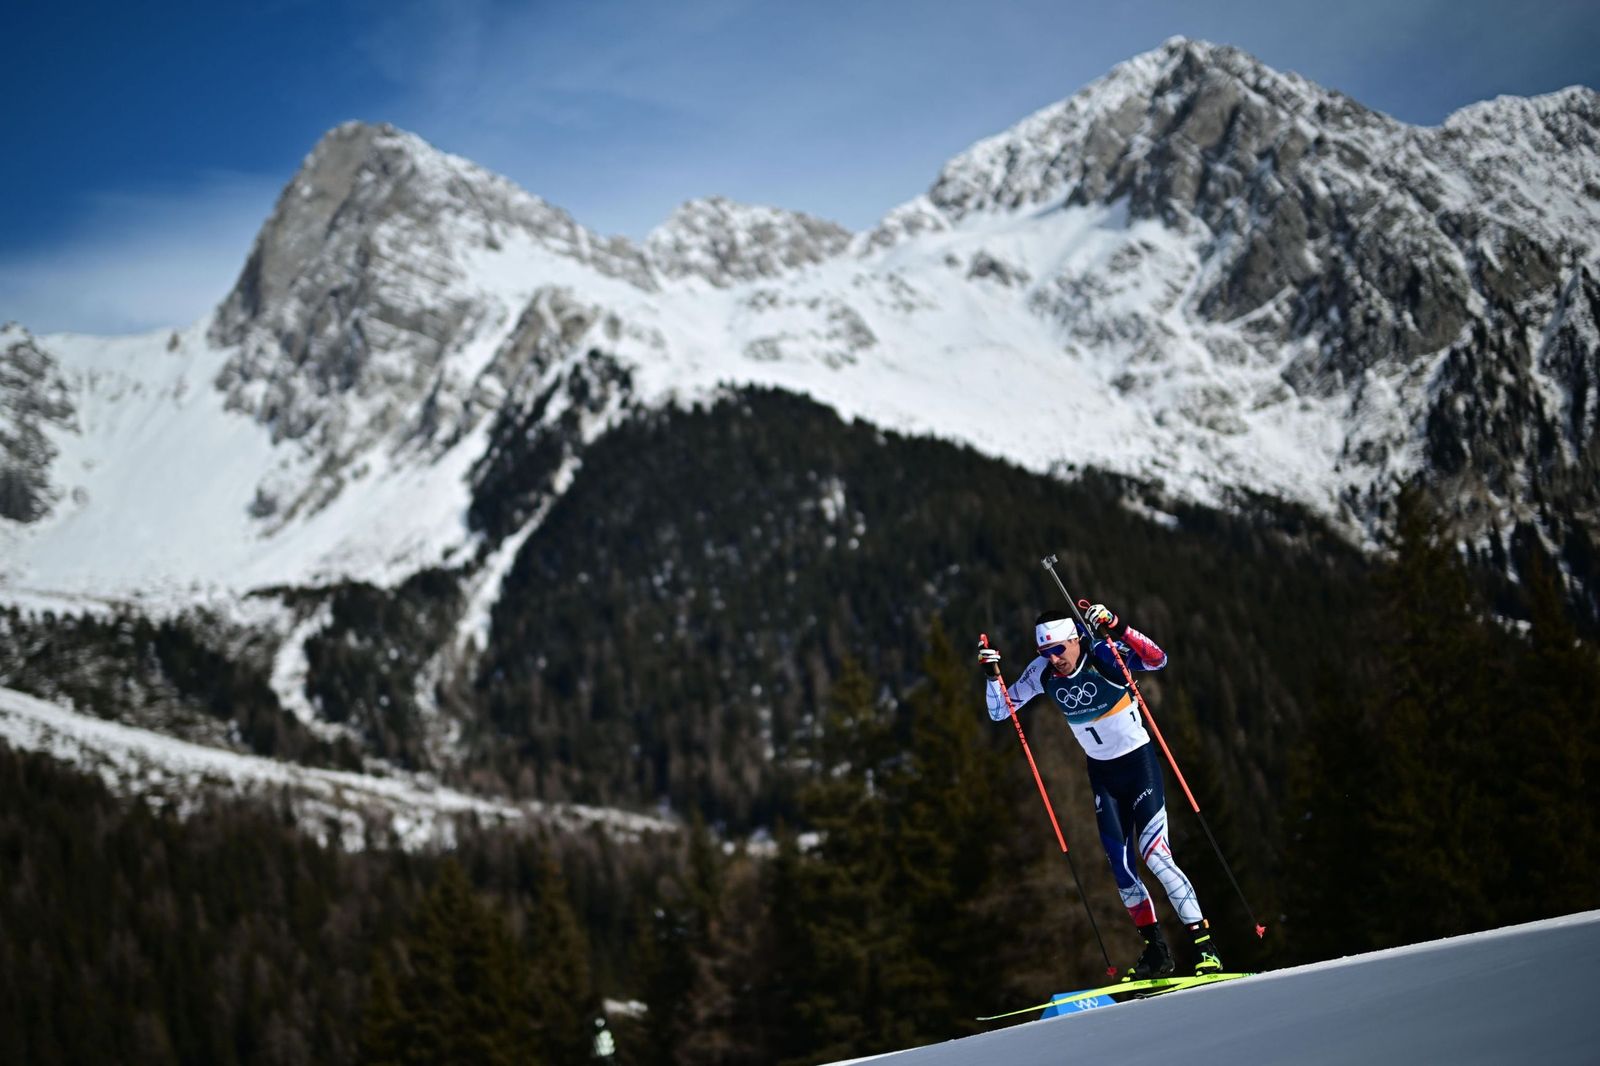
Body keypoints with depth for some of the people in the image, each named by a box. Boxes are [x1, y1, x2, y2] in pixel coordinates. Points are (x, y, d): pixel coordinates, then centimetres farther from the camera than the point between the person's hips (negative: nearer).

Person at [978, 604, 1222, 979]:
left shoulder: (1103, 655, -21)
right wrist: (992, 675, -17)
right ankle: (1156, 951, 17)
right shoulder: (1042, 673, -8)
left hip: (1139, 762, -5)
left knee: (1154, 855, -17)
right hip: (1101, 773, 5)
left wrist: (1116, 628, -49)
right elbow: (999, 711, 0)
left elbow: (1157, 659, -38)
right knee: (1120, 865, 3)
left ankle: (1204, 944, -11)